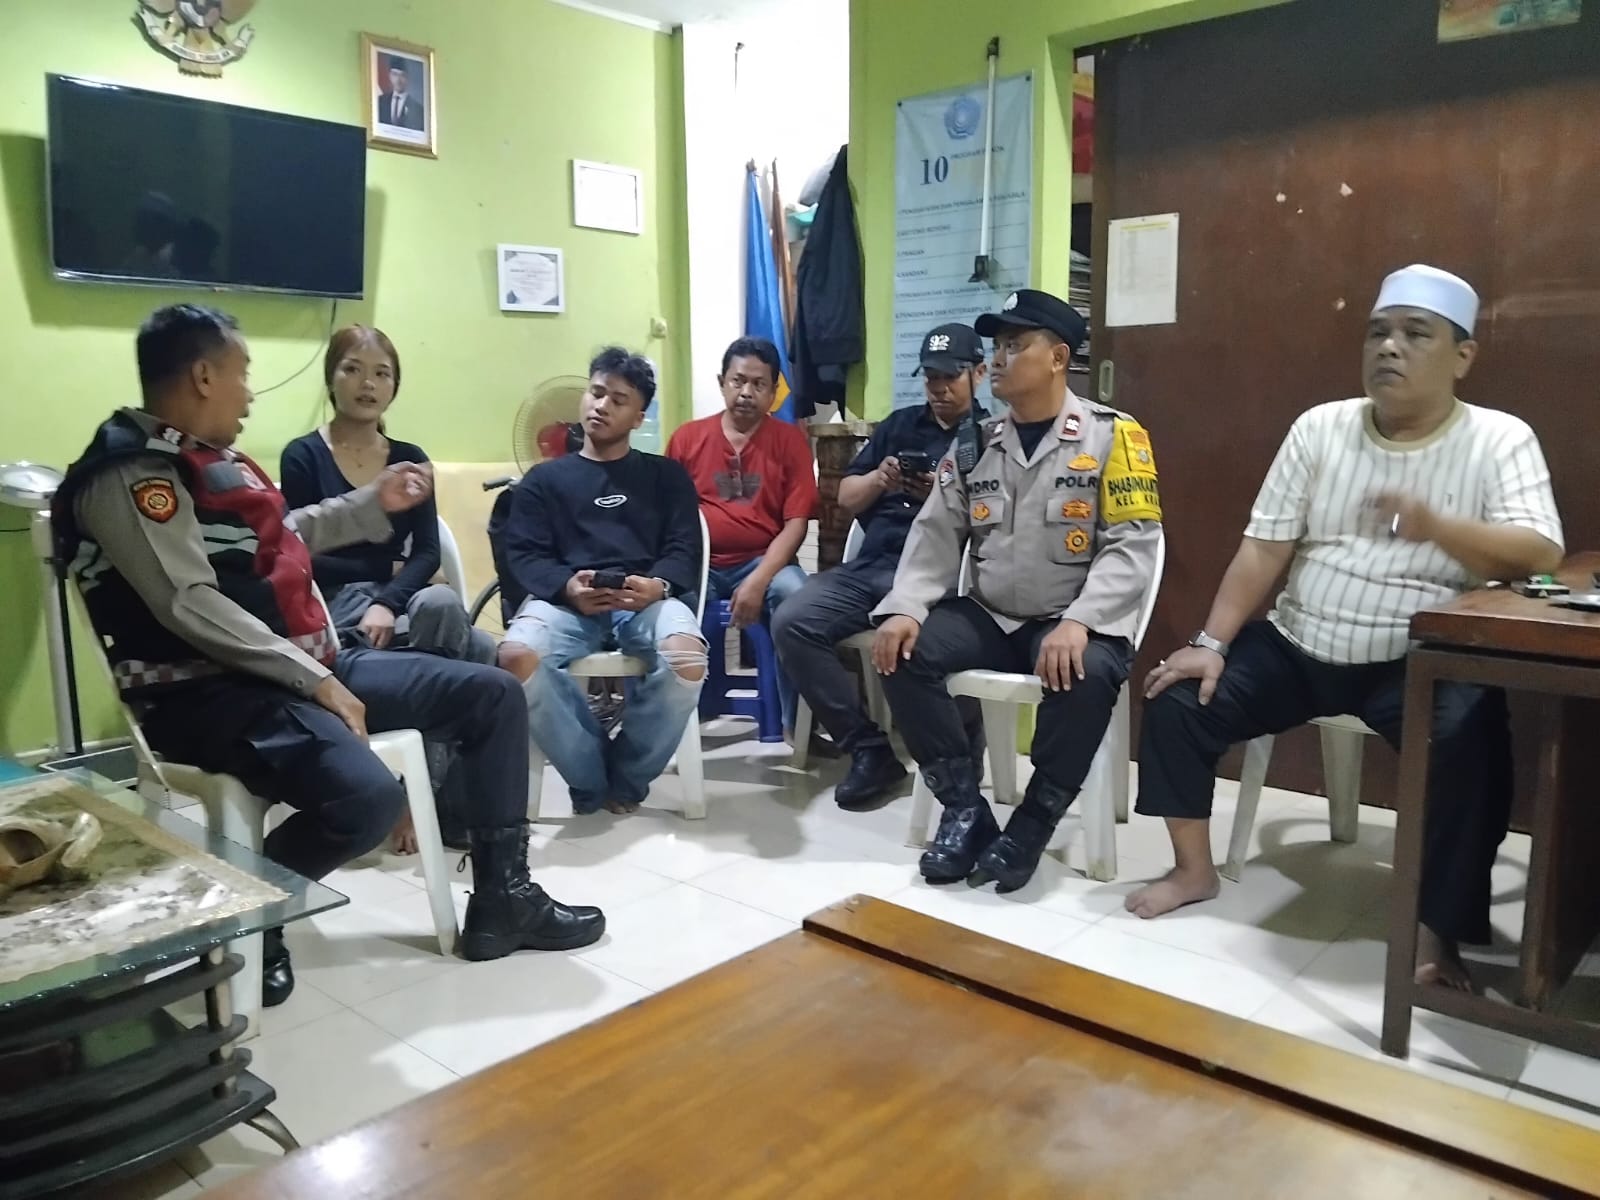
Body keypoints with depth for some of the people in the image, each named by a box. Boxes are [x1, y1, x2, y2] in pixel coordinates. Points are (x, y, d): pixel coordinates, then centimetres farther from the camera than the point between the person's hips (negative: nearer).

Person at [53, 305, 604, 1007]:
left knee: (493, 695, 3)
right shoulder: (130, 475, -13)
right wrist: (316, 683, -22)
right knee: (367, 798, -36)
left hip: (304, 665, 10)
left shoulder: (205, 458, 16)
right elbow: (191, 609, -22)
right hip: (214, 692, -10)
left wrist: (373, 503, 33)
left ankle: (501, 901, 7)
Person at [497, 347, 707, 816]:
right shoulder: (544, 478, 23)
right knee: (517, 655, -35)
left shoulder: (666, 475, 24)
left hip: (647, 598, 0)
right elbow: (524, 557, 9)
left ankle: (627, 778, -8)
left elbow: (685, 549, 10)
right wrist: (568, 587, -15)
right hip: (567, 597, 0)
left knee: (687, 659, -36)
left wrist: (657, 585, -15)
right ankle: (590, 778, -11)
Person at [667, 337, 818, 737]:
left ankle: (797, 722, -19)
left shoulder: (790, 440, 4)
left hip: (763, 561, -1)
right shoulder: (687, 437, 8)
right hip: (699, 563, 1)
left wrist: (759, 580, -17)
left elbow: (797, 522, -3)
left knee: (794, 593, -34)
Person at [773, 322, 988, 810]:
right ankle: (869, 746, -10)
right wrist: (878, 480, 1)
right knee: (791, 623, -18)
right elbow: (846, 497, 21)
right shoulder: (899, 425, 25)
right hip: (868, 565, 6)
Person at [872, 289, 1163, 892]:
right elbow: (935, 534, 6)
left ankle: (1033, 823, -12)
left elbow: (1133, 546, -12)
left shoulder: (1112, 436, -5)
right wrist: (905, 607, -11)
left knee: (1087, 675, -35)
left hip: (1073, 624, -4)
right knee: (903, 652, -19)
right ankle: (965, 808, -5)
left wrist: (1078, 622, -27)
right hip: (988, 616, 4)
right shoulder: (974, 444, 8)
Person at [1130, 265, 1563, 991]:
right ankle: (1193, 871, 7)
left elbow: (1540, 555, -16)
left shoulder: (1500, 440, -2)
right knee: (1177, 700, -11)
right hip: (1298, 647, 3)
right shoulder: (1319, 428, 4)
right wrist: (1213, 643, -10)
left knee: (1474, 743, -31)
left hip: (1419, 663, -3)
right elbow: (1263, 548, 0)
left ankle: (1436, 933, -14)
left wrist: (1435, 527, -34)